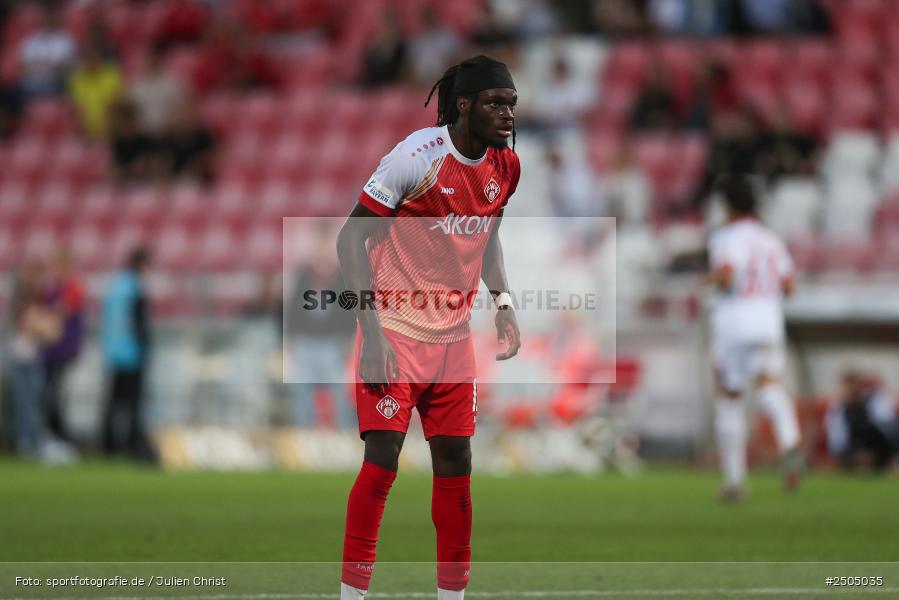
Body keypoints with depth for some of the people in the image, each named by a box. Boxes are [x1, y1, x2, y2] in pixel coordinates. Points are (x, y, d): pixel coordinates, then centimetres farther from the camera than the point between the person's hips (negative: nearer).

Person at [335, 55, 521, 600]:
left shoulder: (506, 166, 2)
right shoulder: (418, 156, -17)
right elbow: (351, 238, -13)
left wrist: (504, 301, 5)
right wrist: (372, 332, -19)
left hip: (454, 335, 6)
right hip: (396, 328, -6)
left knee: (455, 463, 7)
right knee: (383, 459, -10)